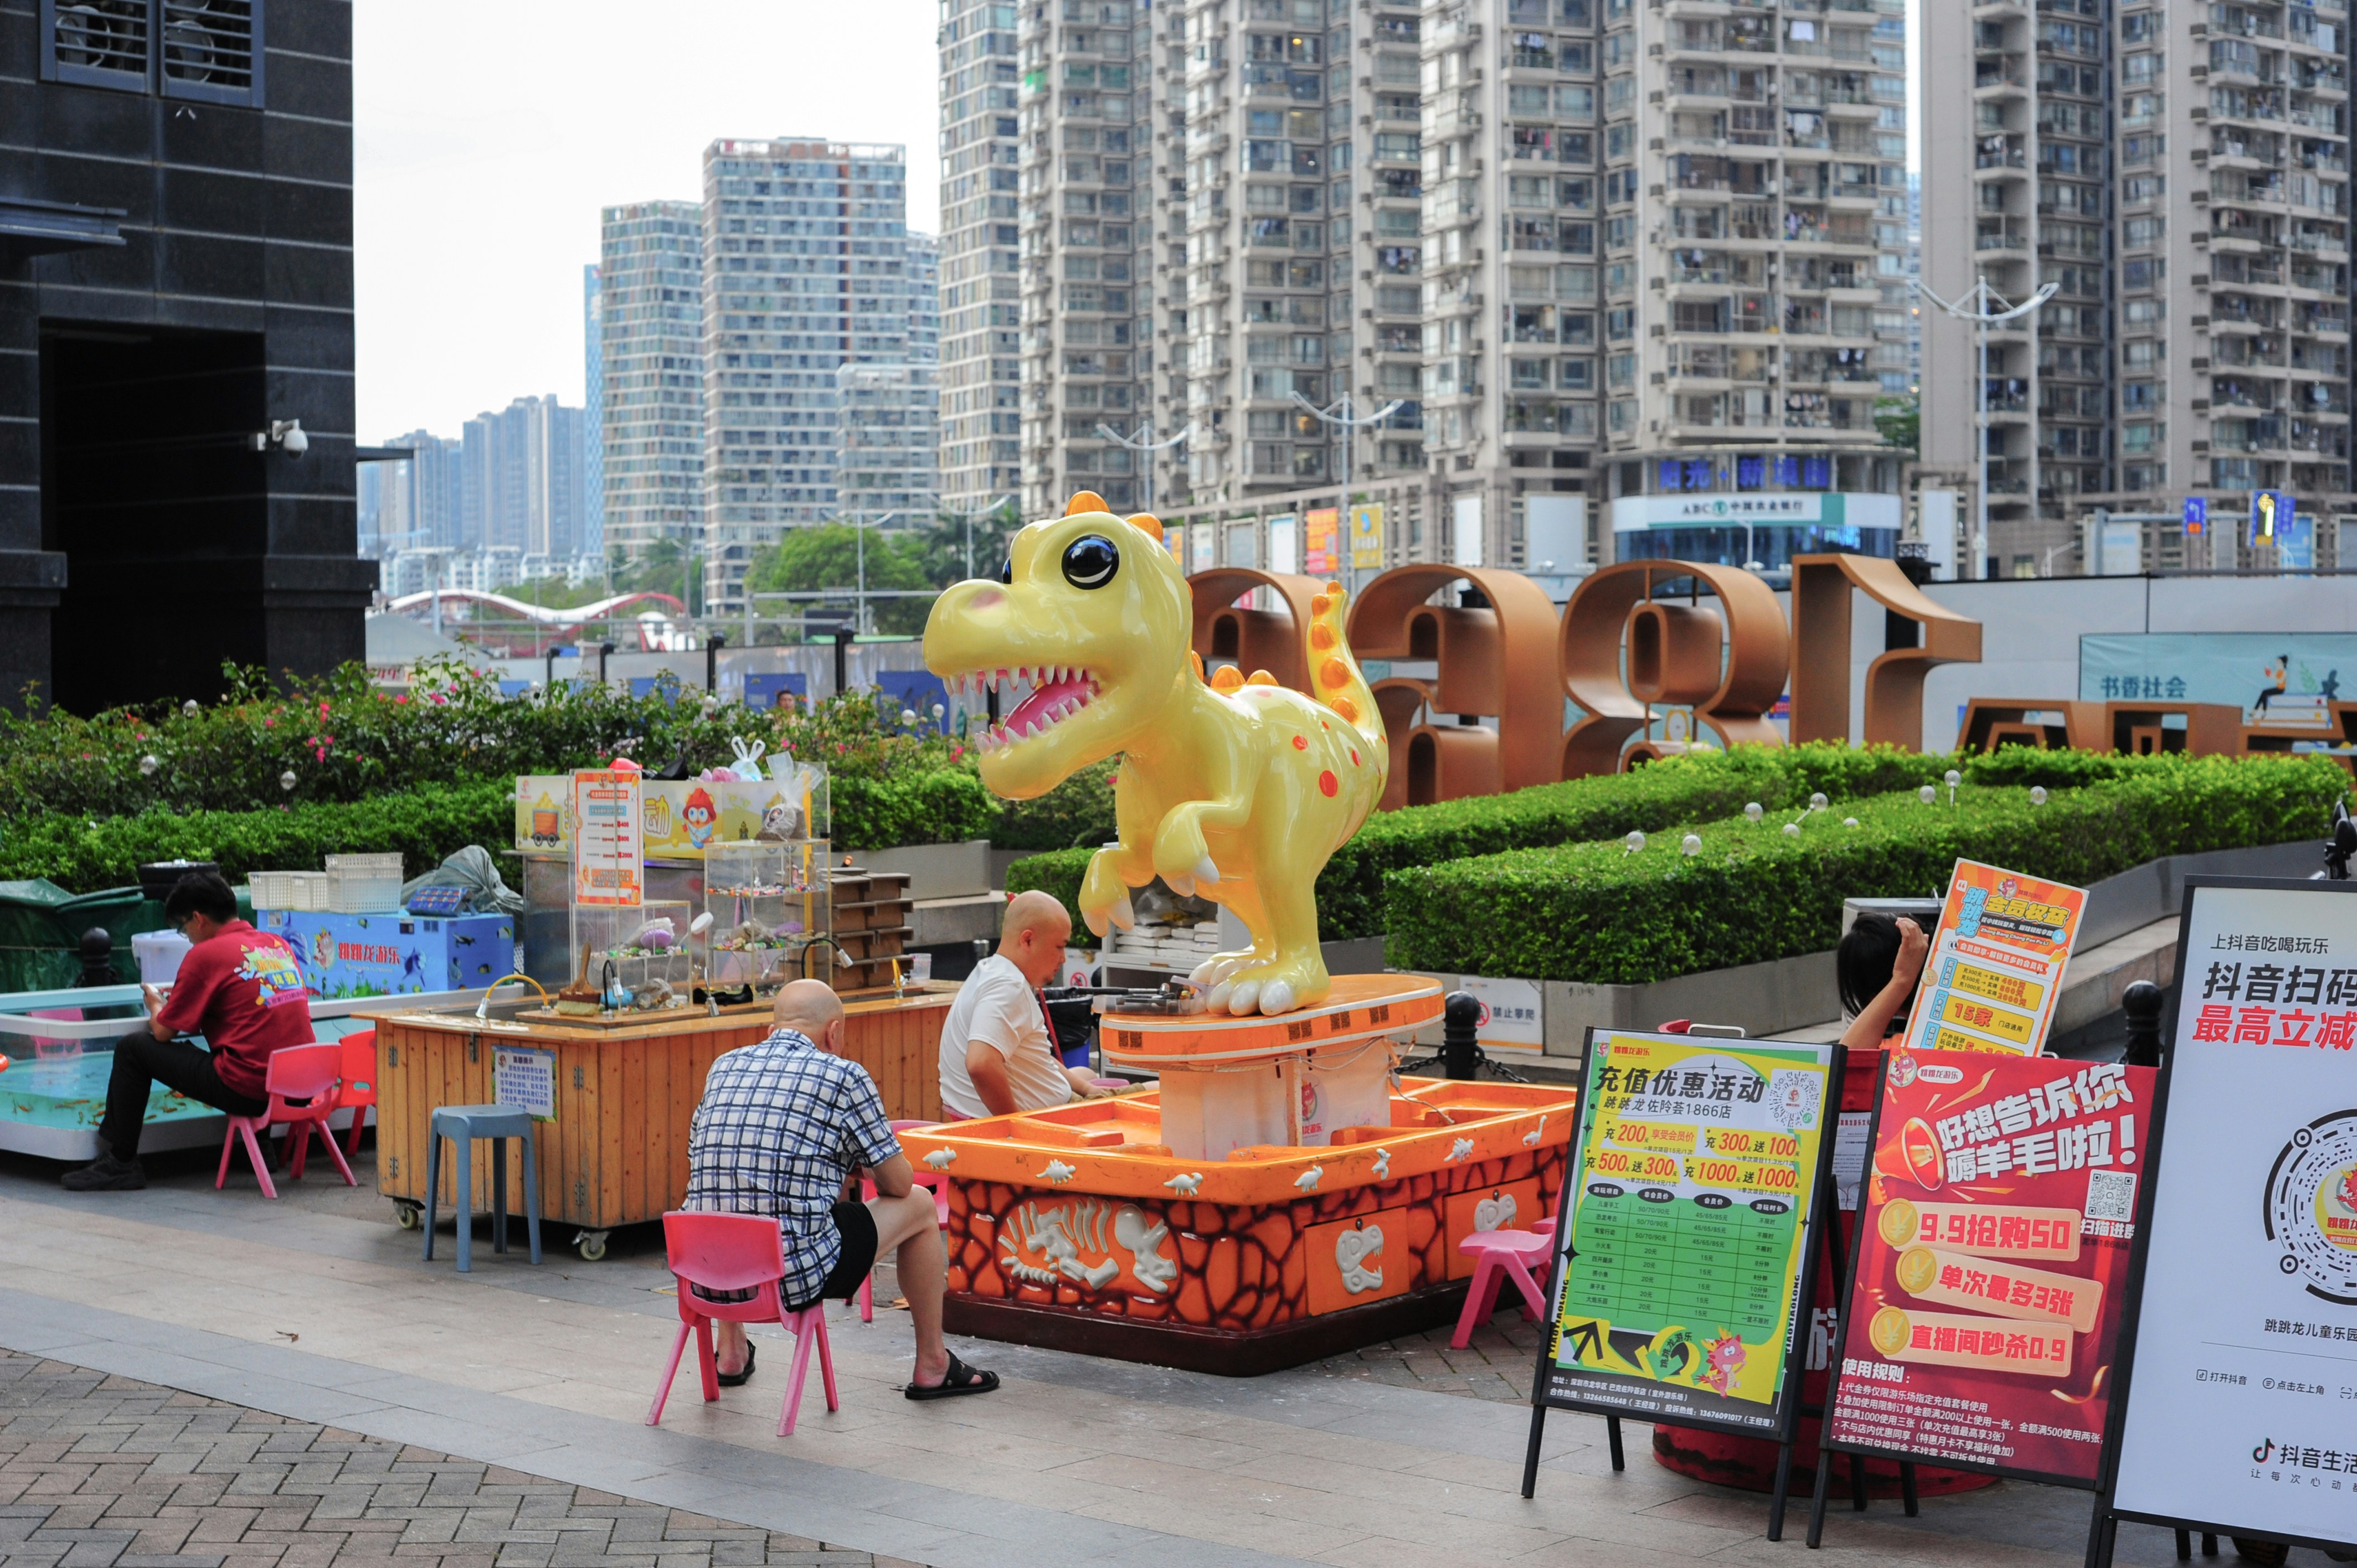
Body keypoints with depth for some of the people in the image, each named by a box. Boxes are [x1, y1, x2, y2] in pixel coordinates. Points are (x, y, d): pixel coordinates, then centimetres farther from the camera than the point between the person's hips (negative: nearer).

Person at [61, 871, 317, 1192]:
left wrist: (155, 1002, 20)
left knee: (132, 1048, 7)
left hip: (248, 1091, -7)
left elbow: (163, 1032, -2)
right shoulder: (280, 945, 13)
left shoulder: (206, 954, -6)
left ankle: (120, 1163, 14)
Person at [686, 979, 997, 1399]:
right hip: (797, 1277, -5)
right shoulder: (844, 1076, -4)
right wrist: (863, 1167, 29)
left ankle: (730, 1352, 43)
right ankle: (933, 1367, 28)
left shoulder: (724, 1067, 11)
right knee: (918, 1204, 17)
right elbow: (898, 1182, 3)